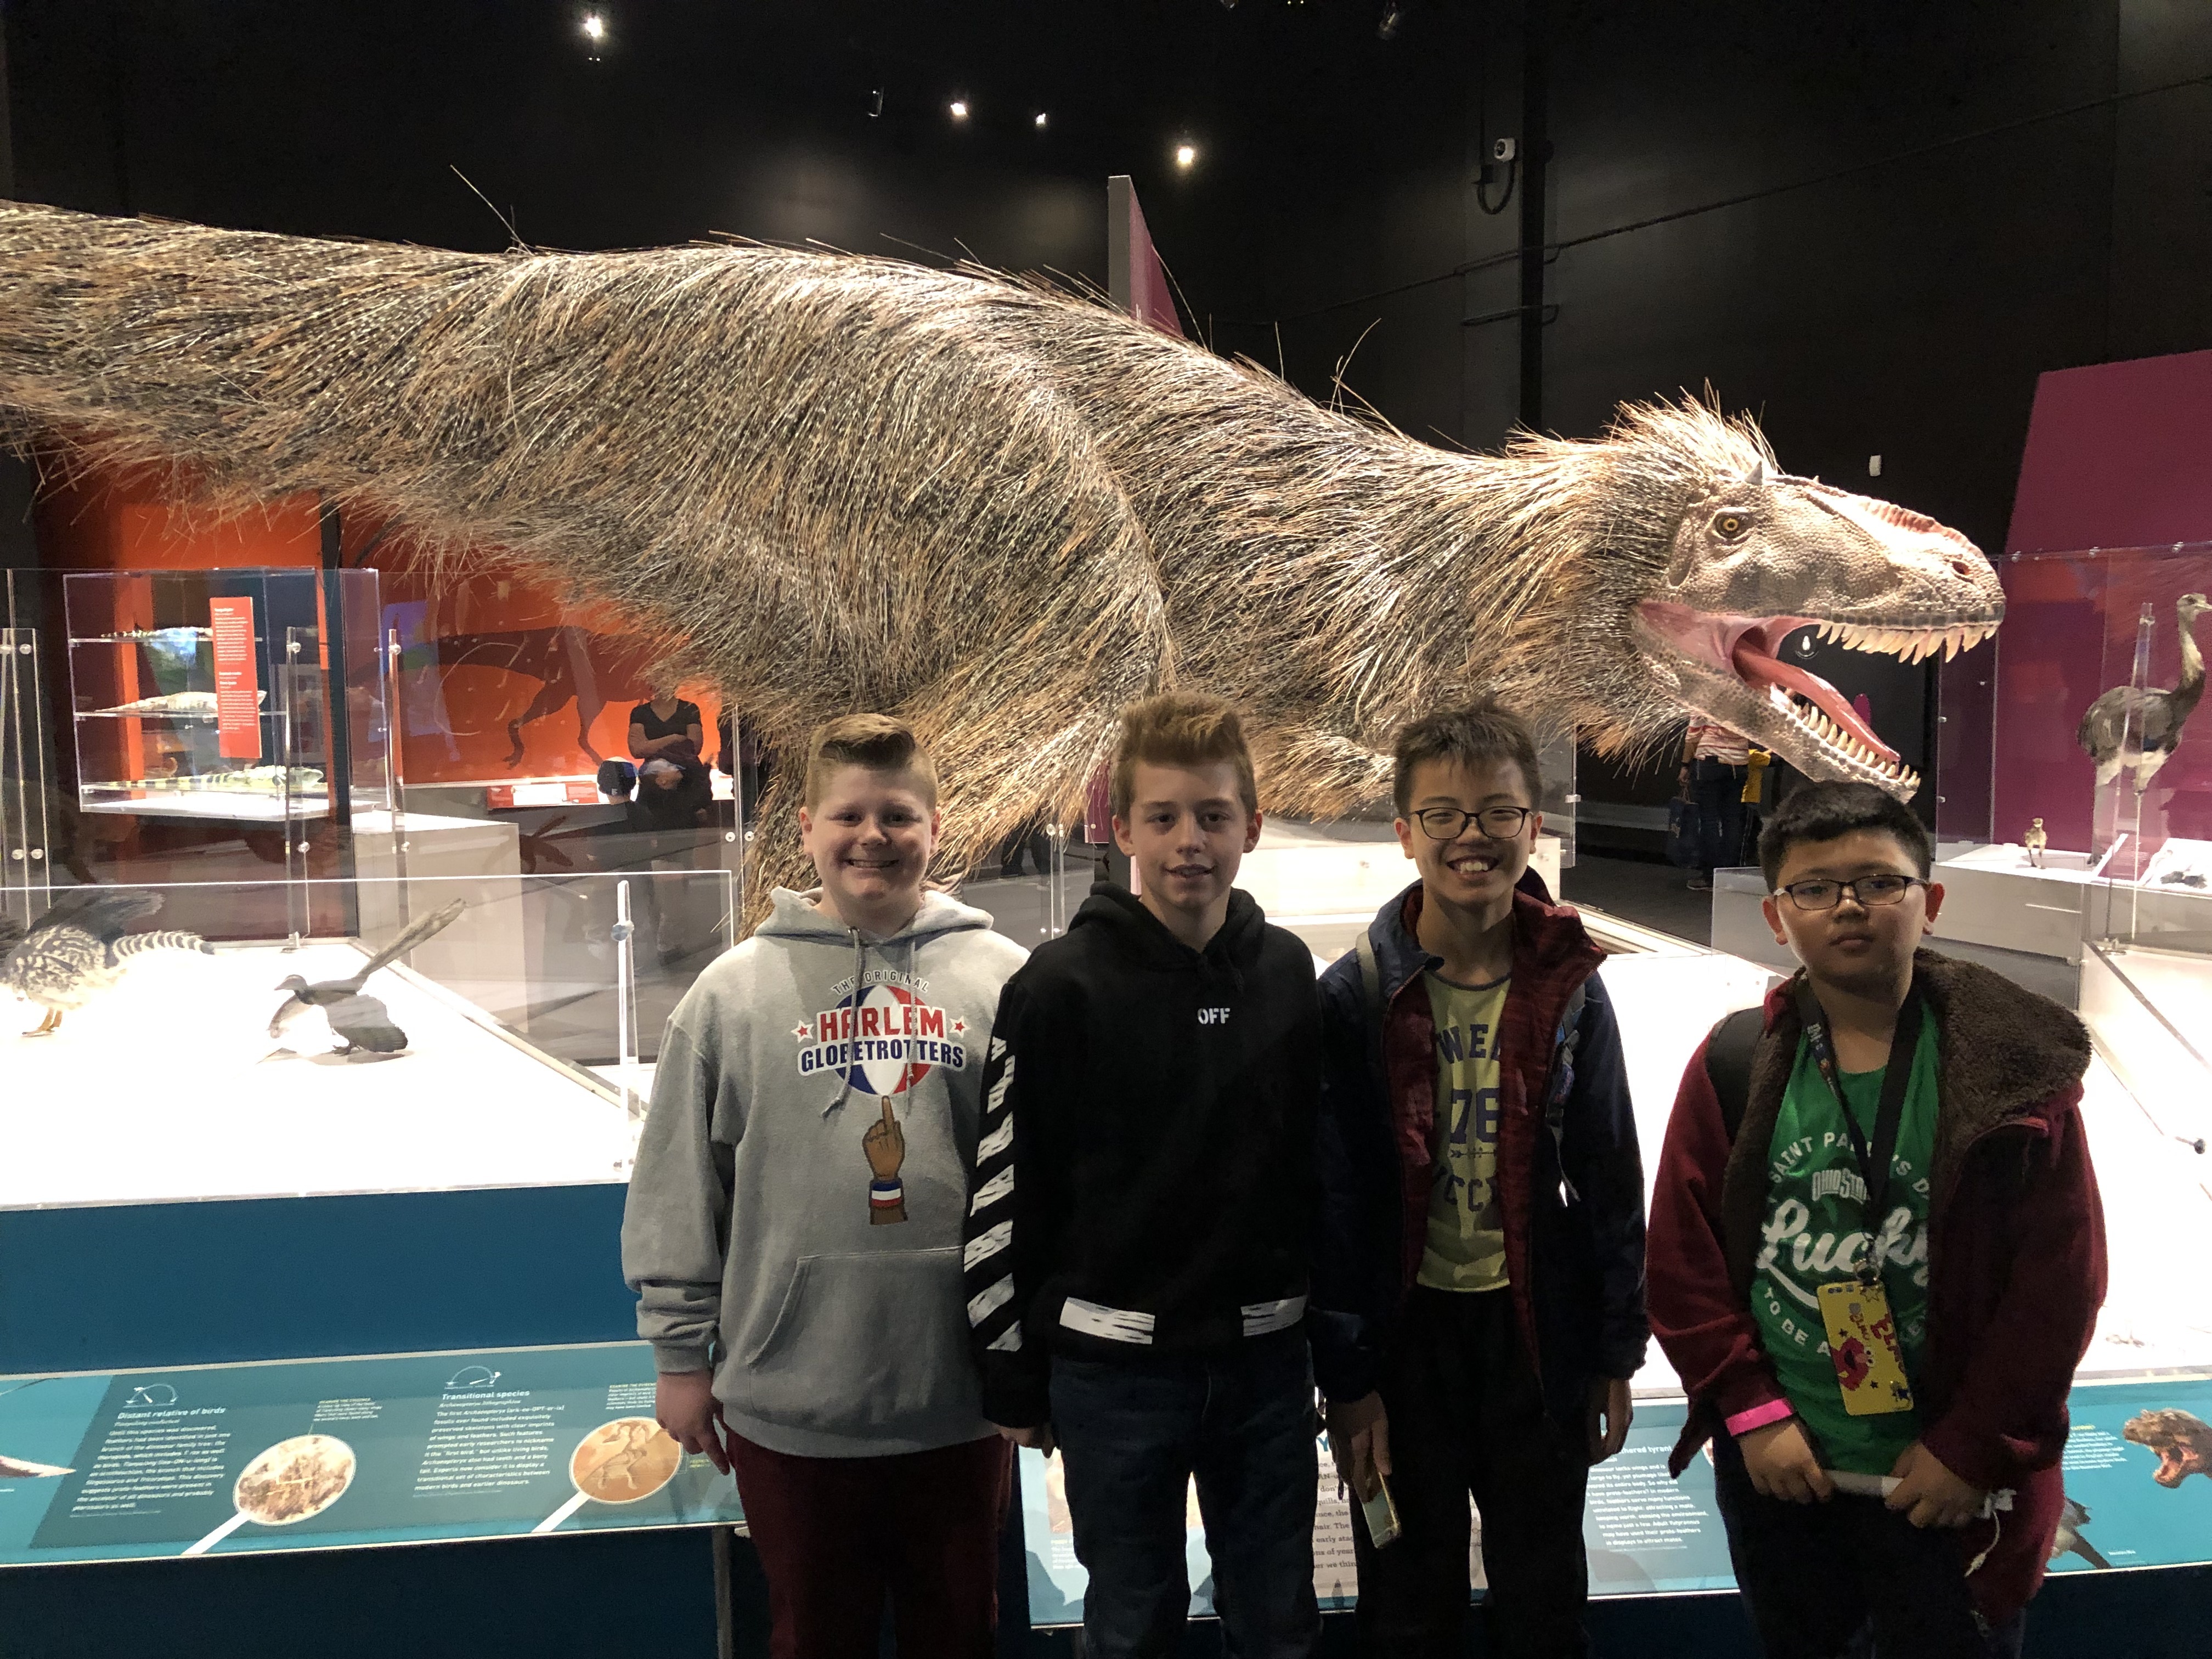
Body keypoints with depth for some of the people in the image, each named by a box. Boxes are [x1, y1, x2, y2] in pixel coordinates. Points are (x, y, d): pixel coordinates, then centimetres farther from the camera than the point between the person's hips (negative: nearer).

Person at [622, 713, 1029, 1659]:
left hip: (958, 1402, 1)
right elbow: (677, 1191, 2)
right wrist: (680, 1354, 2)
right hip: (789, 1408, 0)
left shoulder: (1003, 981, -1)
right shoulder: (736, 992, -2)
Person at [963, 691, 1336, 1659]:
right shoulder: (1059, 988, -11)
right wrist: (1012, 1379, -4)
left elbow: (1317, 1165, 9)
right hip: (1114, 1366, -3)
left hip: (1266, 1358, 3)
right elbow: (1005, 1194, -7)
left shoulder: (1289, 973, 1)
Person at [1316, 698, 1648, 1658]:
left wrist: (1617, 1356, 5)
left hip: (1536, 1328, 2)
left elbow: (1609, 1183, 4)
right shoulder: (1356, 994, -8)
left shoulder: (1569, 989, -3)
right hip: (1405, 1332, -1)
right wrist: (1346, 1379, -8)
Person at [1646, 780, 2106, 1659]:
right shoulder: (1737, 1063, -5)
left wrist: (1974, 1449, -10)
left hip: (1947, 1486, -2)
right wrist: (1753, 1412, -8)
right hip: (1775, 1466, 2)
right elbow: (1682, 1255, -3)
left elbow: (2061, 1278, -9)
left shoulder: (2012, 1067, -10)